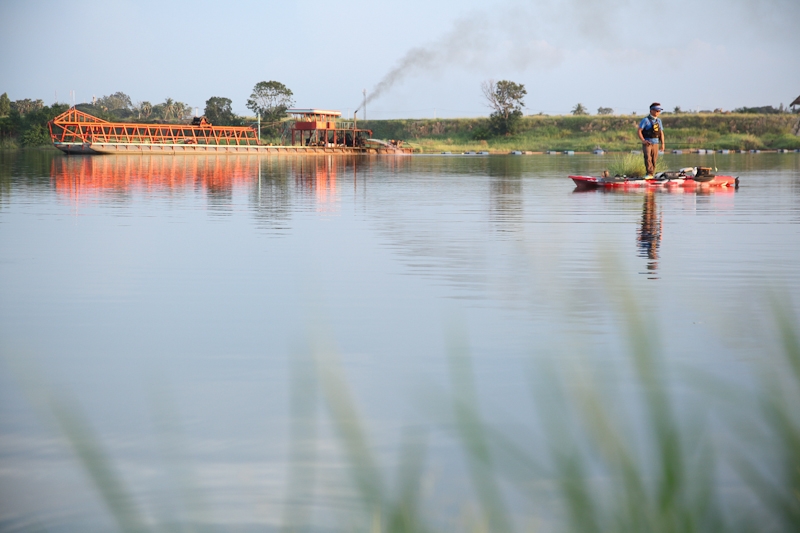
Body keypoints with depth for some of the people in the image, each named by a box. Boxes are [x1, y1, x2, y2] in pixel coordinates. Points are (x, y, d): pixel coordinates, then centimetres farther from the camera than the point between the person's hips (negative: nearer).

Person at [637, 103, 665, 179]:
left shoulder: (658, 121, 12)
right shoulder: (646, 120, -6)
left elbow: (661, 133, 14)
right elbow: (639, 131, -7)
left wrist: (662, 143, 5)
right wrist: (643, 140, -18)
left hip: (655, 143, 5)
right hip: (647, 143, -5)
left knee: (654, 160, 4)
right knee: (648, 158, -17)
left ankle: (651, 174, 11)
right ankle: (649, 174, -24)